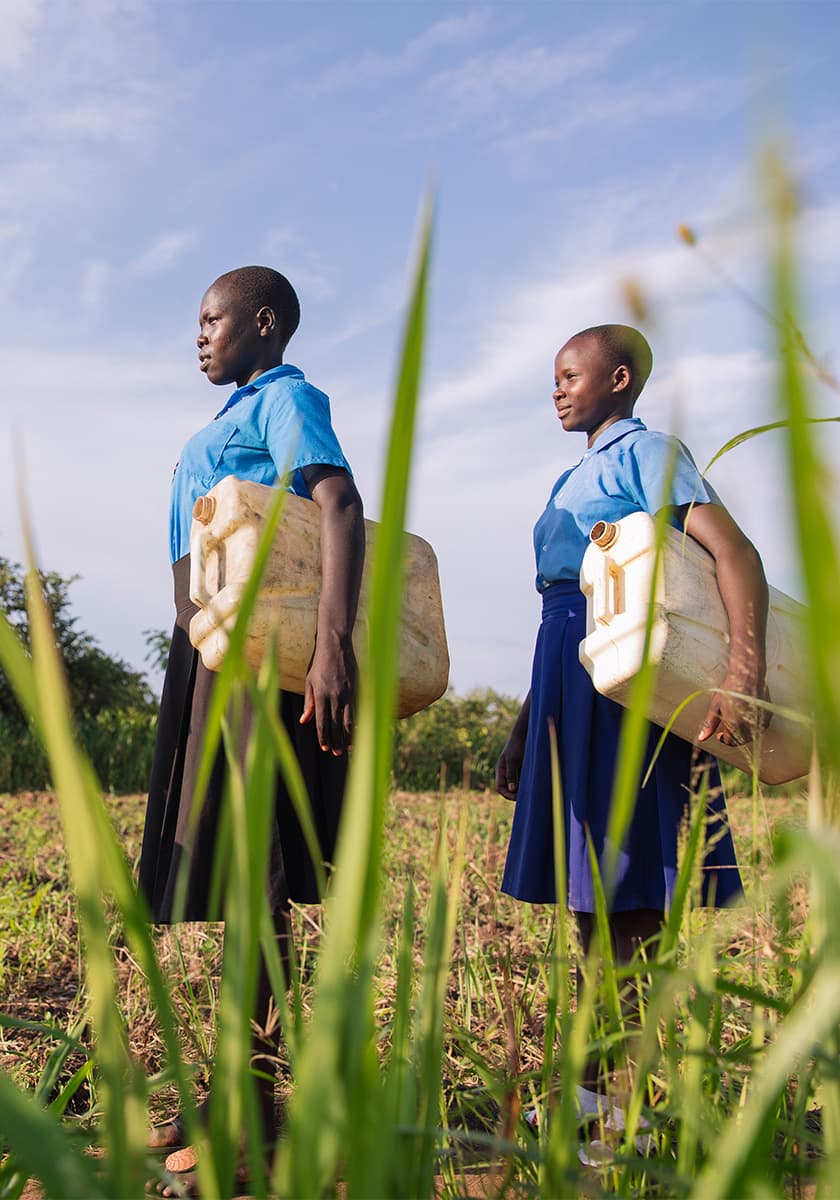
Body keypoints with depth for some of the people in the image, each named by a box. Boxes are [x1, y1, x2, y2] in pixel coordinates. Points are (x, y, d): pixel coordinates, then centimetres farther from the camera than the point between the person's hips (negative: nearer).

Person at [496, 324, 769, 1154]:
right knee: (593, 899, 11)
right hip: (569, 683, 9)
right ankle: (590, 1090, 21)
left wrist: (744, 673, -32)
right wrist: (525, 730, 23)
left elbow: (735, 553, -17)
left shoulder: (647, 451, -3)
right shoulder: (575, 479, 23)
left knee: (633, 899, -8)